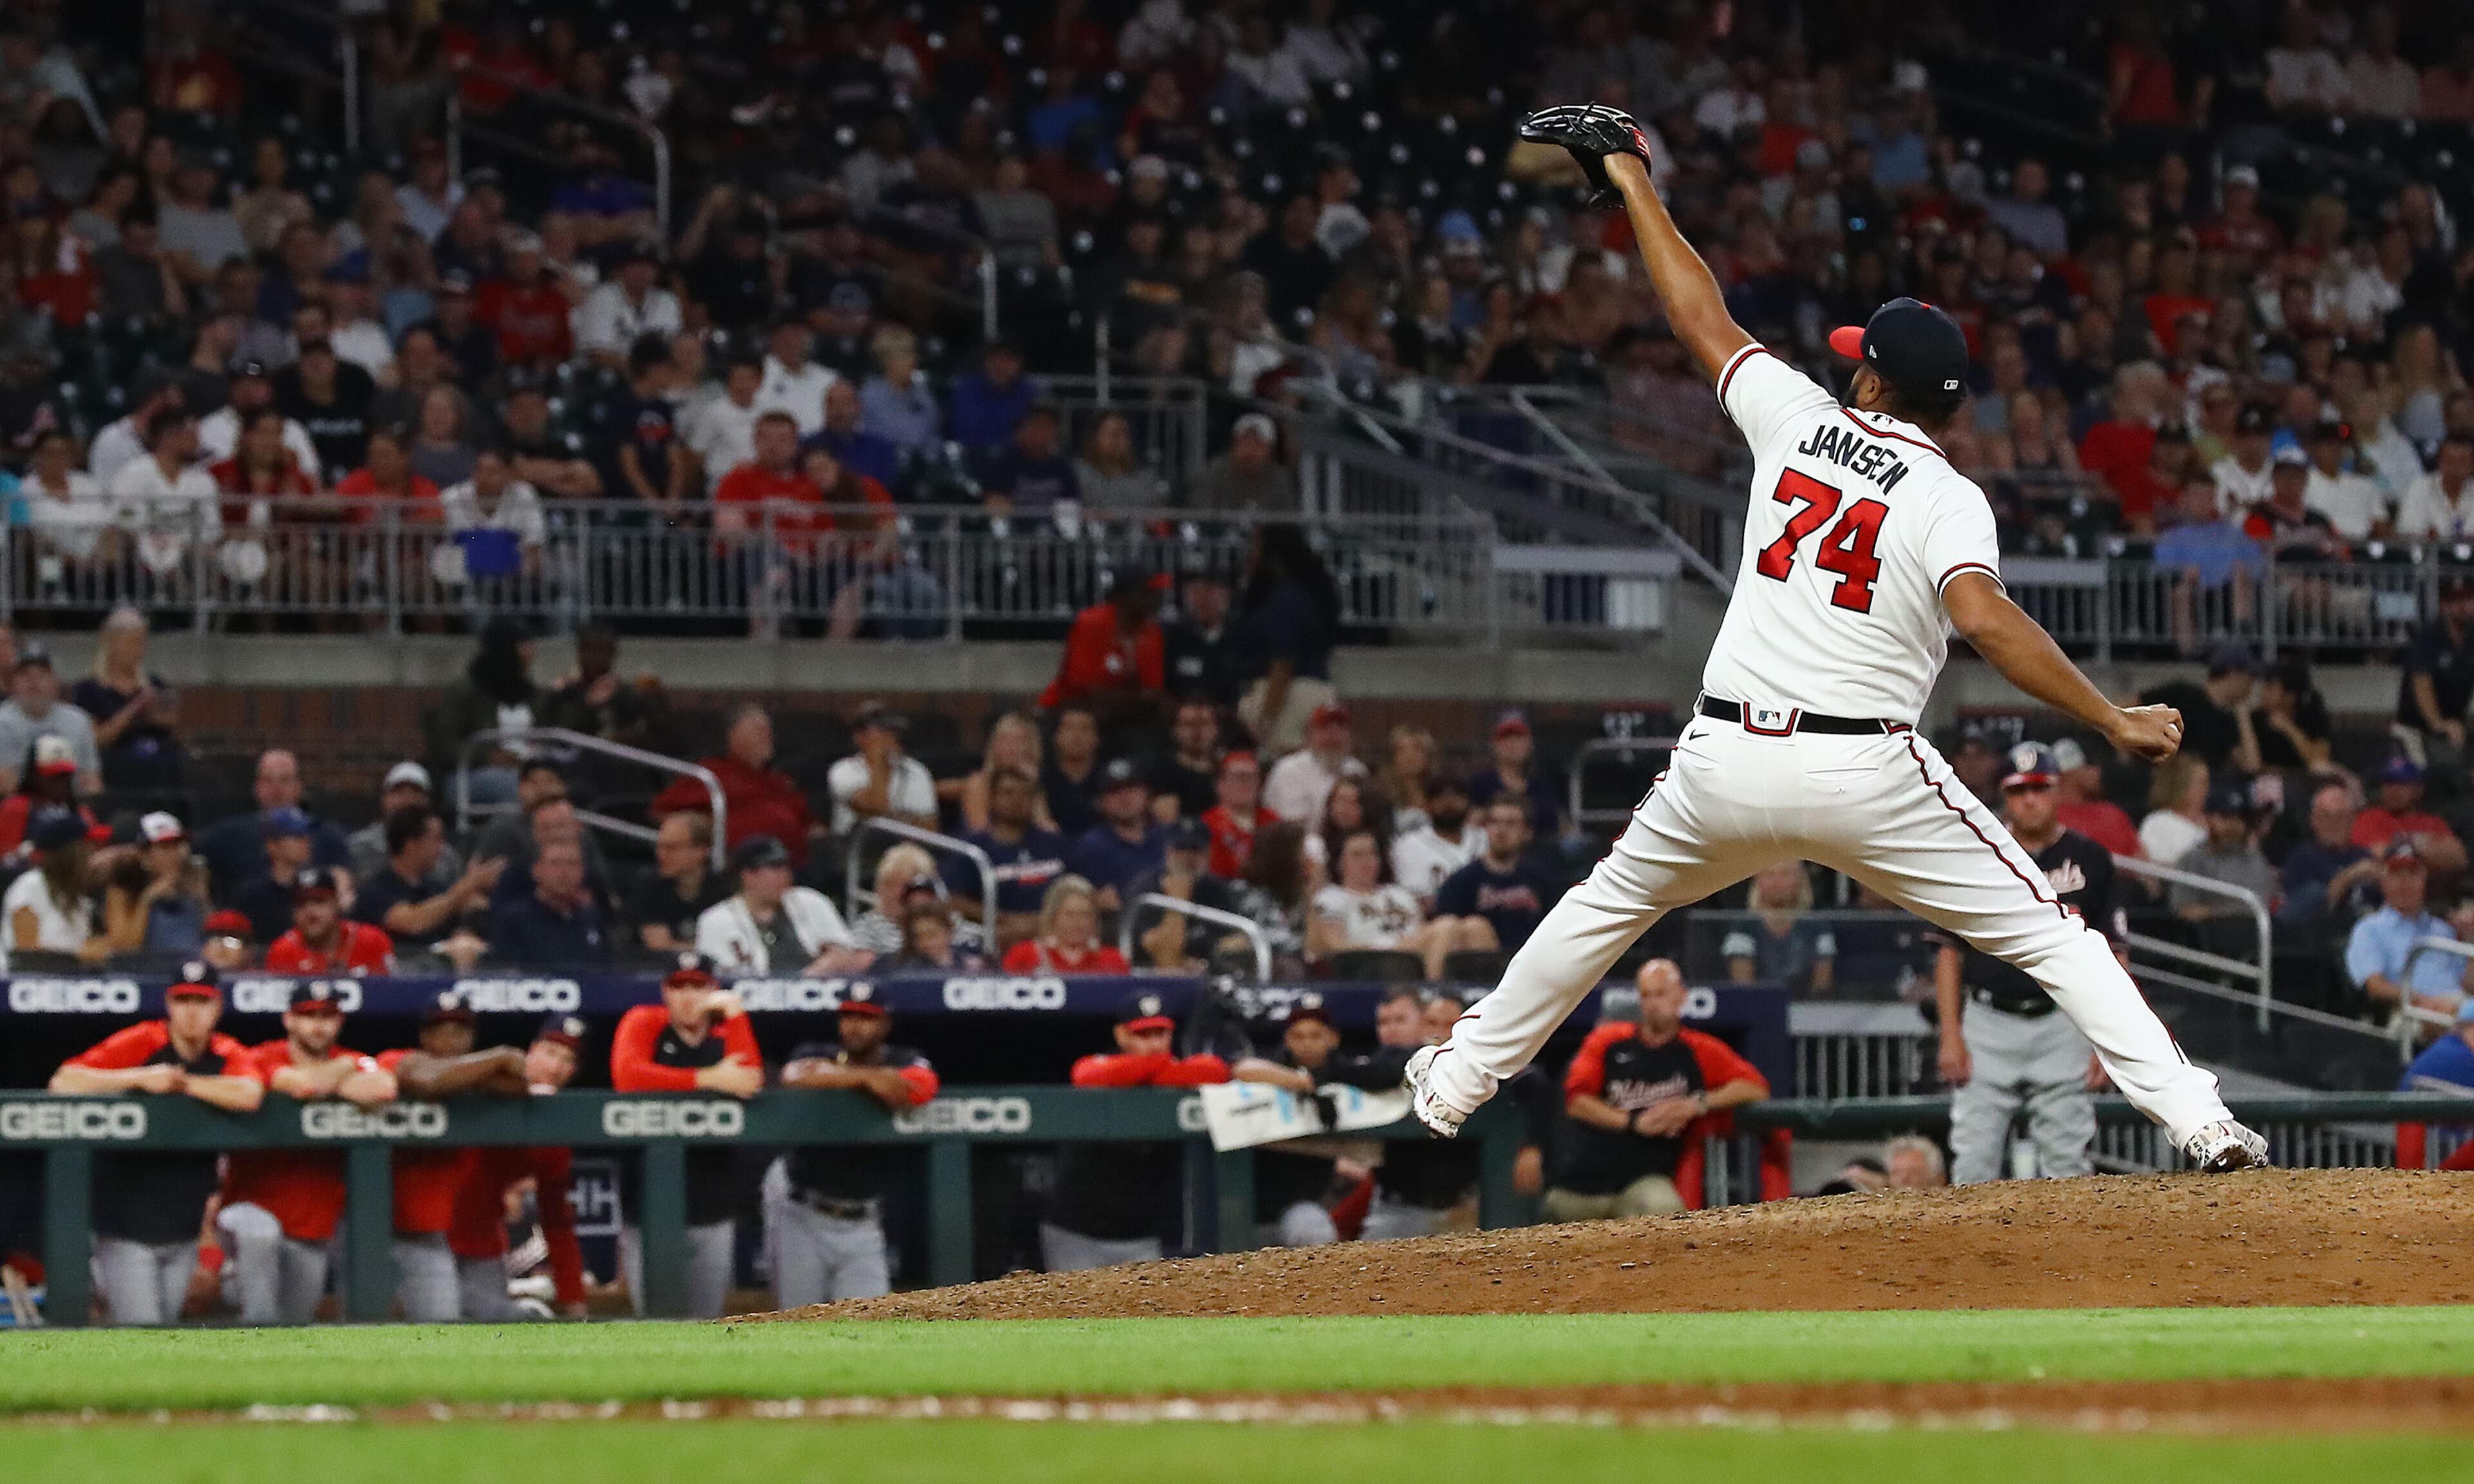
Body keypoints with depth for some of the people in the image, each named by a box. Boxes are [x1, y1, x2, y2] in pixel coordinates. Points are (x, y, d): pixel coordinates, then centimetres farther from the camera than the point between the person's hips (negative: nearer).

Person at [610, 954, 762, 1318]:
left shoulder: (726, 1038, 10)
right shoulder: (644, 1024, 1)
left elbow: (751, 1083, -9)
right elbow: (627, 1076, -18)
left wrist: (734, 1013, -8)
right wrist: (709, 1079, -19)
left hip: (712, 1215, 3)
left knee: (706, 1327, 8)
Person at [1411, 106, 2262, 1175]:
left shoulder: (1799, 421, 6)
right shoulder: (1949, 499, -5)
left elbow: (1701, 317, 16)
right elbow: (1984, 619, -23)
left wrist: (1632, 184, 28)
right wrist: (2112, 721, -22)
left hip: (1726, 763, 3)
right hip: (1868, 776, -3)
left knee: (1610, 903, 28)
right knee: (2045, 932, 1)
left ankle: (1461, 1079, 36)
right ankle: (2197, 1122, -11)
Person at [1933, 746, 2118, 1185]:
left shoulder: (2089, 860, 6)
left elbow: (2113, 958, 7)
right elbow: (1950, 953, 7)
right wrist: (1950, 1036, -2)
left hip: (2062, 1028, 0)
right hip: (1987, 1024, 0)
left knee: (2067, 1165, -3)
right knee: (1973, 1165, -6)